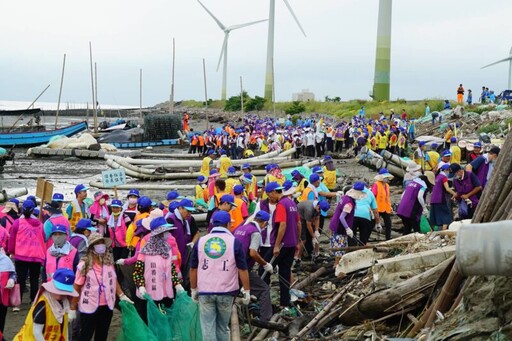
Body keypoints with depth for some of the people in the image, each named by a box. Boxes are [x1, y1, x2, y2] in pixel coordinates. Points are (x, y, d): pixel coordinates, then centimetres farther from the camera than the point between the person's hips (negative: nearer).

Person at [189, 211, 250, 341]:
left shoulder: (201, 241, 3)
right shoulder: (234, 242, -3)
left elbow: (193, 268, 8)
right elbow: (242, 269, -4)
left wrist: (193, 289, 18)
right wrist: (247, 291, 4)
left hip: (205, 292, 1)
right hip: (226, 292, -1)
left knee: (208, 328, 3)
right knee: (223, 327, 14)